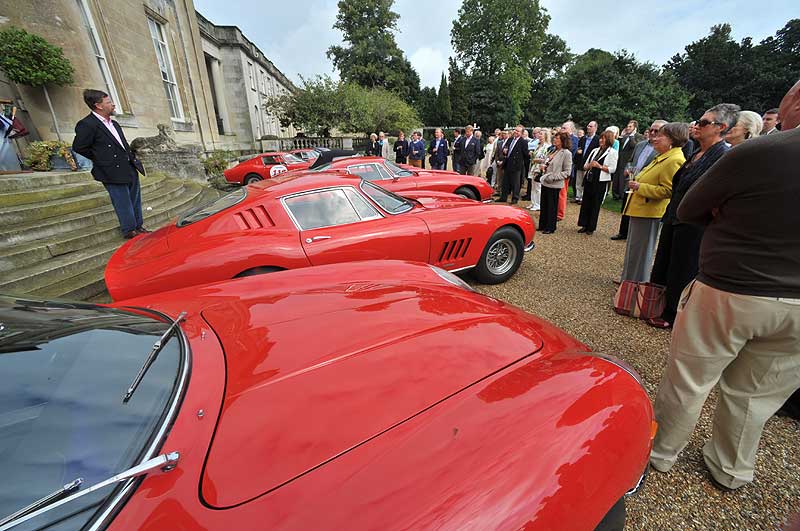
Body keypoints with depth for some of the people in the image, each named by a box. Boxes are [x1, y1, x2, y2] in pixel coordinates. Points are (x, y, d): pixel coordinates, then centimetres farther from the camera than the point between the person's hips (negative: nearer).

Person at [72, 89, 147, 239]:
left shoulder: (114, 124, 14)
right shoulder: (87, 125, -10)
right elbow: (79, 147, -6)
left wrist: (132, 159, 12)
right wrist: (100, 159, 1)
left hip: (130, 169, 8)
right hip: (114, 173, -8)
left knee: (135, 201, 15)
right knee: (123, 204, -1)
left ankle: (139, 227, 27)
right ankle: (129, 231, 10)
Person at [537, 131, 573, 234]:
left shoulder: (566, 153, -10)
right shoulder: (554, 151, 12)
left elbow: (567, 172, -12)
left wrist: (553, 177, -19)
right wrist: (544, 166, 3)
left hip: (554, 184, -7)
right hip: (545, 182, 7)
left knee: (552, 207, 3)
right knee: (544, 205, 13)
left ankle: (550, 228, 15)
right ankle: (542, 226, 25)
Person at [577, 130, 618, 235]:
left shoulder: (613, 152, -1)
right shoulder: (595, 150, 12)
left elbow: (612, 169, -9)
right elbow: (585, 166, 11)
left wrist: (599, 166, -18)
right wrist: (589, 165, -11)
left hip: (601, 182, -5)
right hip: (589, 179, 5)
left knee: (595, 204, 2)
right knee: (585, 203, 6)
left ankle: (591, 228, 12)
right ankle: (584, 225, 15)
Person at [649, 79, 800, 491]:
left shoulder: (754, 153, -15)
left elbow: (686, 211, -4)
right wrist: (758, 218, 6)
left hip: (728, 294, -4)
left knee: (688, 380, 13)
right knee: (755, 394, 19)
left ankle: (661, 451, 32)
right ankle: (730, 471, 38)